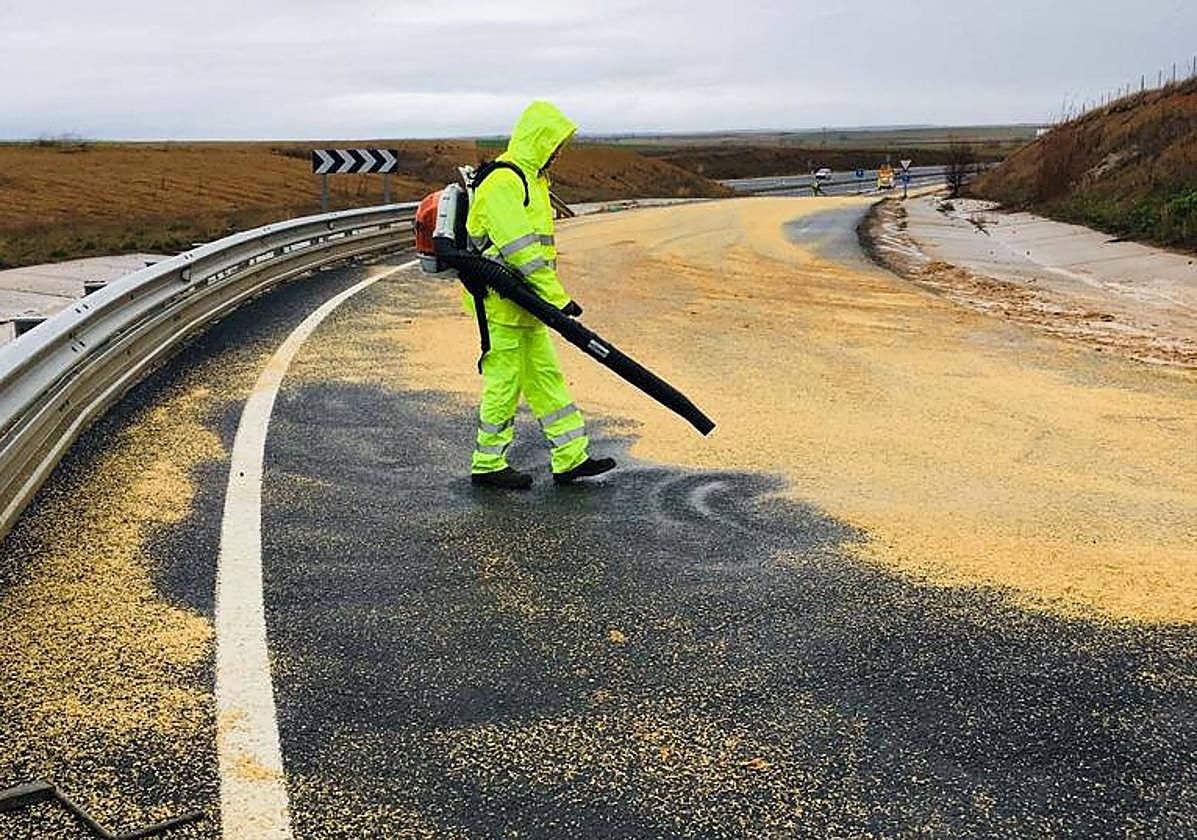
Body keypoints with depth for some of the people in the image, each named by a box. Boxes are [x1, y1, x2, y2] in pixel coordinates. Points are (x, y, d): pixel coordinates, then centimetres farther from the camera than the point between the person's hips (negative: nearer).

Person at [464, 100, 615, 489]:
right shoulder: (503, 183, -19)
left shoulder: (530, 179, 15)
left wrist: (550, 298, 19)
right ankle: (487, 464, 12)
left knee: (546, 376, 11)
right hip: (501, 304, -10)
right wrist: (558, 300, -26)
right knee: (504, 383, -1)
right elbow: (522, 251, -26)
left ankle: (571, 458, 17)